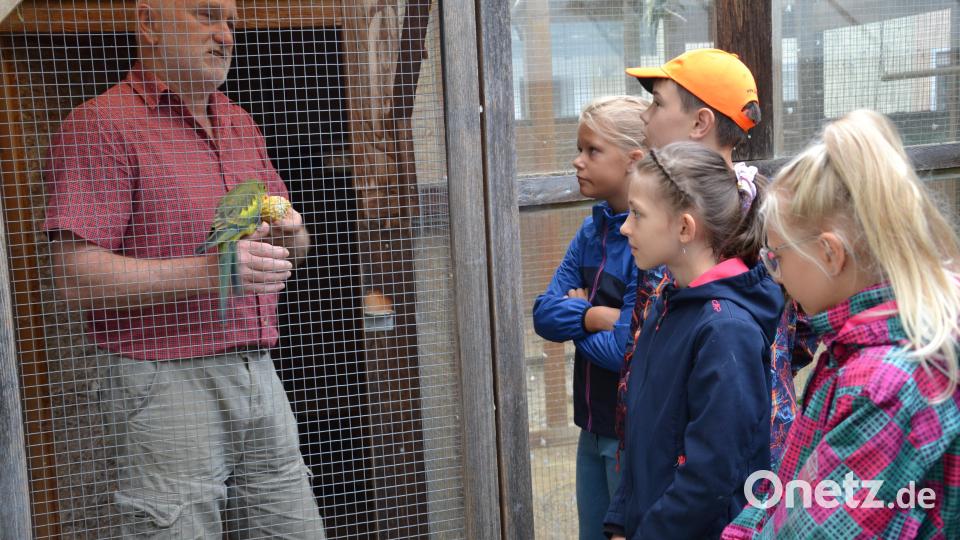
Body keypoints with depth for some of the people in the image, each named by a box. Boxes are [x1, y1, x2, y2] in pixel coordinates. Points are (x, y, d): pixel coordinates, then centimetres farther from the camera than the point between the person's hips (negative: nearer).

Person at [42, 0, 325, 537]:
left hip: (258, 374, 7)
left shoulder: (241, 124, 17)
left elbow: (292, 240, 24)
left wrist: (291, 238, -1)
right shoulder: (102, 123, -6)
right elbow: (78, 277, -14)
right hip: (165, 382, -6)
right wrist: (210, 270, -22)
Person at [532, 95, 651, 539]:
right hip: (594, 426, 8)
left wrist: (576, 315, -8)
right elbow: (544, 314, -1)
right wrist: (598, 315, -18)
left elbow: (624, 351, -24)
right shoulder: (592, 229, 4)